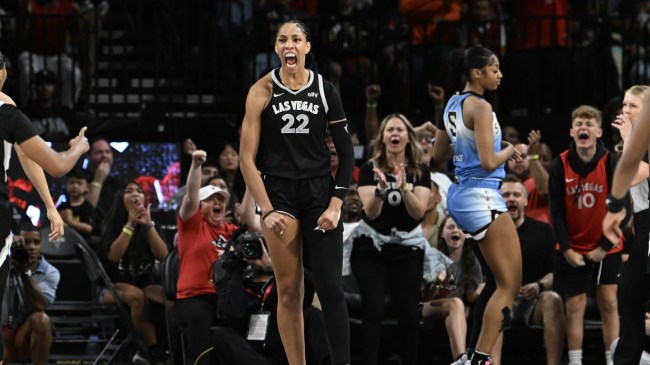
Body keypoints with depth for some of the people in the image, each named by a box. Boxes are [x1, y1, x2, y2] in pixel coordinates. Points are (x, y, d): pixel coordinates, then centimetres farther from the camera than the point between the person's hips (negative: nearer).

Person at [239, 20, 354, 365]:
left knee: (330, 287, -7)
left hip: (320, 193, 1)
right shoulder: (262, 91, -3)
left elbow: (346, 153, 5)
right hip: (279, 194, -1)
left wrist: (335, 205, -4)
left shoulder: (324, 90, 1)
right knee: (289, 291, 0)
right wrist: (266, 210, -9)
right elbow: (247, 158, -3)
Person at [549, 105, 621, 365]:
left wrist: (605, 247, -10)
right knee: (575, 306, -1)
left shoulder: (611, 163, -9)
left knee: (609, 303, -1)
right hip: (572, 249, 0)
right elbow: (556, 211, -5)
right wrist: (566, 249, -10)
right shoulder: (560, 165, -8)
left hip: (606, 249, 0)